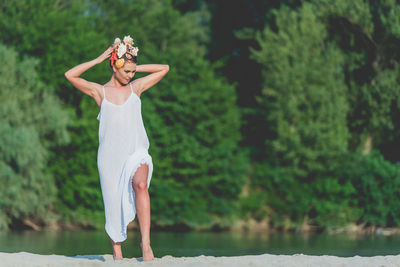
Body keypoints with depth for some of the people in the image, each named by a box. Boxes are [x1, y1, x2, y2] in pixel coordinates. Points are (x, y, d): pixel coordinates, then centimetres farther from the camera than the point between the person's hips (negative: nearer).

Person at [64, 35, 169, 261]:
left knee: (140, 184, -27)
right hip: (111, 155, 0)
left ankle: (146, 242, -30)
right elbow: (70, 75, -4)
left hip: (136, 152, 0)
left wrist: (135, 67, 13)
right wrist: (99, 60, 0)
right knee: (114, 201, 0)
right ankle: (116, 250, 15)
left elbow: (164, 68, 20)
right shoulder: (100, 92, 7)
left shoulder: (136, 87, 12)